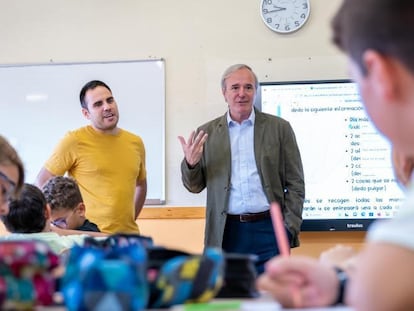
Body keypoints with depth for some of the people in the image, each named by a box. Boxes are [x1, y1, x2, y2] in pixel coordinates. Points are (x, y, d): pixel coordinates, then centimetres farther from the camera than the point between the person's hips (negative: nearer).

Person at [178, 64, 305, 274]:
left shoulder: (279, 128, 4)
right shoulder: (207, 133, 7)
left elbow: (295, 184, 5)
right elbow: (195, 186, 9)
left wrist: (289, 229, -4)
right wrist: (191, 162, -12)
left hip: (269, 230, -1)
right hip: (226, 233, 1)